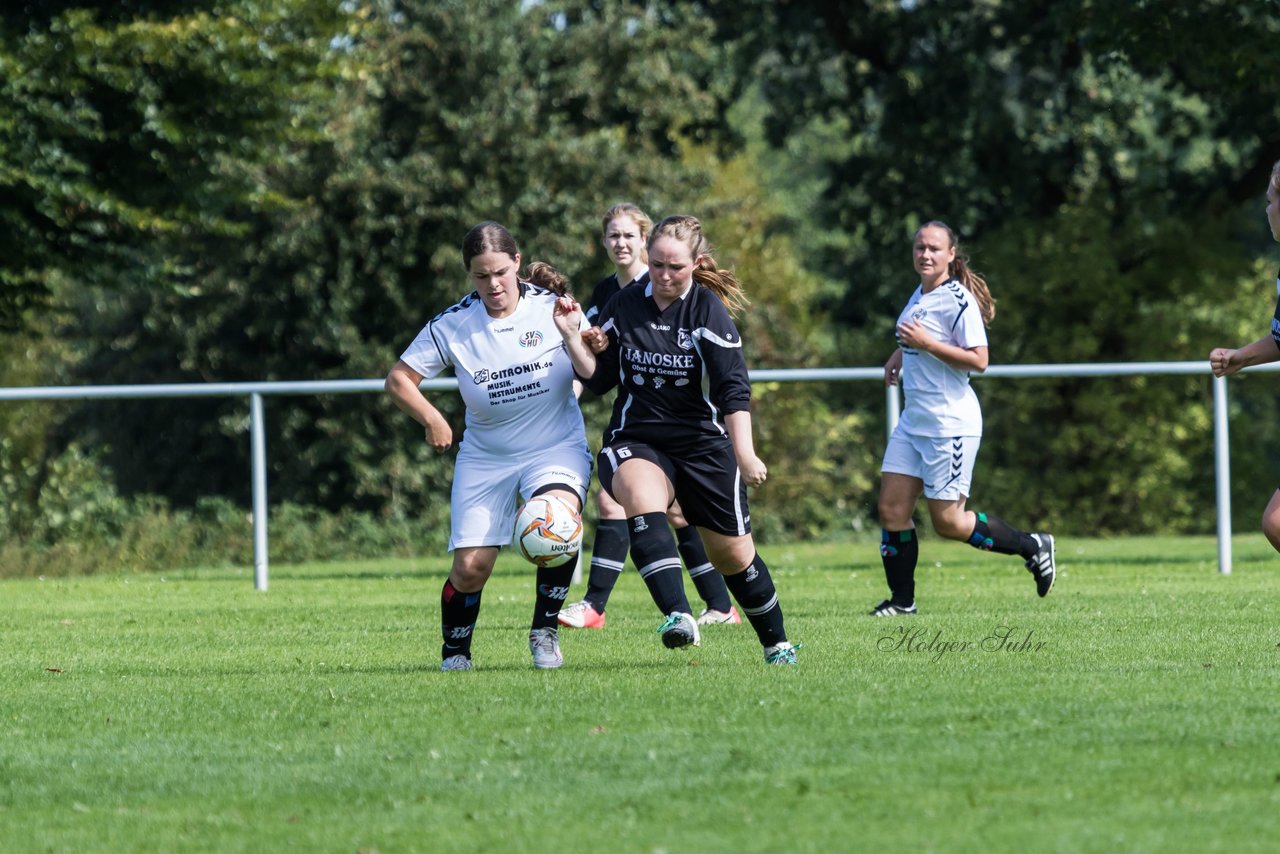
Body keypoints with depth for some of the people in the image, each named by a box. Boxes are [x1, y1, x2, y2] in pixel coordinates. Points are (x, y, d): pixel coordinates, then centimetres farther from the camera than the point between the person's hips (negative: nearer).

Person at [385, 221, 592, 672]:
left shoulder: (552, 306, -7)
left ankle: (544, 631, -10)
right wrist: (431, 418, -17)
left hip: (555, 447, -1)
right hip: (485, 456, 1)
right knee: (470, 567, -8)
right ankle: (455, 650, 21)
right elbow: (398, 379, -1)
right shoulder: (452, 325, -8)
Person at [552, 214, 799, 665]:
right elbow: (599, 378, 7)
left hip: (704, 445, -1)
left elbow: (734, 390, -15)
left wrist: (744, 453, -24)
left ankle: (777, 644, 31)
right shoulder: (624, 307, -1)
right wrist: (573, 337, -8)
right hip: (636, 441, 1)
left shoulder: (709, 311, -10)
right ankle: (679, 618, -47)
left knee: (732, 554, 7)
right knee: (642, 498, -34)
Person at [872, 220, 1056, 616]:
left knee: (948, 521, -5)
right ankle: (902, 599, 10)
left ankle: (1032, 547, 11)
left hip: (950, 423, -8)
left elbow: (978, 360, -21)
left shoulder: (958, 300, -15)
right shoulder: (921, 294, 11)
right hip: (913, 421, 8)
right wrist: (902, 351, 16)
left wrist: (926, 343, -25)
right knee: (891, 509, 1)